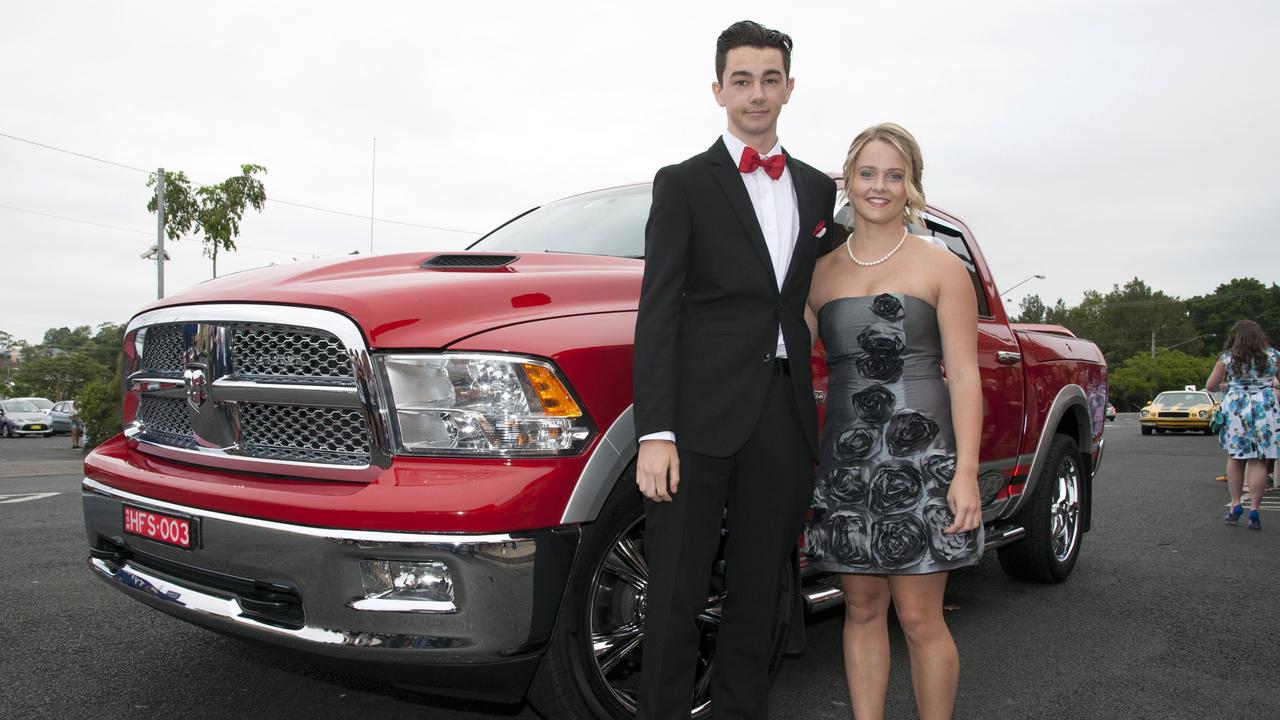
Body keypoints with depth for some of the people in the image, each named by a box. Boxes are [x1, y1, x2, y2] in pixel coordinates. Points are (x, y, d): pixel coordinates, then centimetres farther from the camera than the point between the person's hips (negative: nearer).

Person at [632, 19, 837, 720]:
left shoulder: (818, 189, 17)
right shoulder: (683, 183, 4)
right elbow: (658, 311, -5)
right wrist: (655, 432, -14)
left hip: (786, 416, 4)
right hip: (703, 415, -4)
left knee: (760, 589, 12)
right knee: (677, 591, 1)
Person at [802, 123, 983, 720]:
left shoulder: (942, 268, 4)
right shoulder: (821, 273, 11)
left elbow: (963, 374, -1)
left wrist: (966, 471, -11)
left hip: (918, 460, -3)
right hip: (844, 463, 3)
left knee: (919, 619, 0)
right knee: (862, 608, 11)